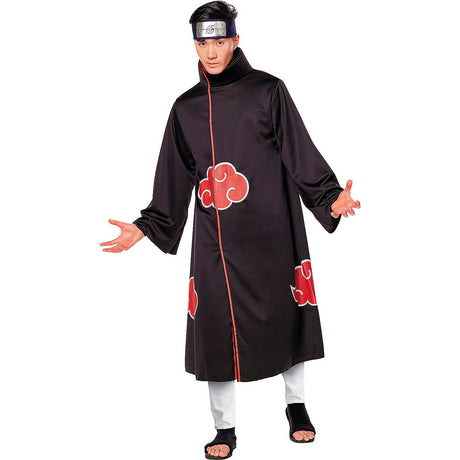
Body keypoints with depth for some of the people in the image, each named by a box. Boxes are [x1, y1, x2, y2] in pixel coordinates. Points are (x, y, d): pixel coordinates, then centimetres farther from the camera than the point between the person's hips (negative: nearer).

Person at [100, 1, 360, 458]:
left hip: (271, 232, -2)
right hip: (214, 239, 2)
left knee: (286, 315, 7)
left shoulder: (268, 91, 1)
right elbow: (174, 181, 14)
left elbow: (301, 155, -3)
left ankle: (296, 405, 31)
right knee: (215, 325, 2)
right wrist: (146, 227, 8)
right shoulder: (186, 108, 10)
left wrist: (331, 199, -15)